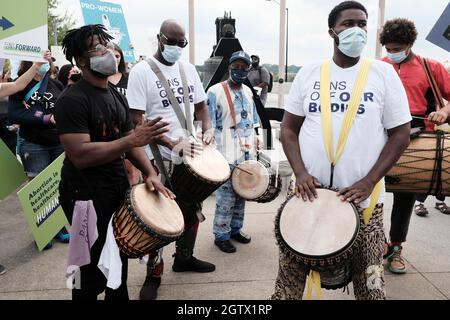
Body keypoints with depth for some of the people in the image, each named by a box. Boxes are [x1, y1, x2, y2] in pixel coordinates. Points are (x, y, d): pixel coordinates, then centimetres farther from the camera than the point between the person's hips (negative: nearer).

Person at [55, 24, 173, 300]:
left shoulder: (117, 96, 9)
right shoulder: (72, 100, -17)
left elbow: (131, 142, 10)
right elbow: (80, 156, -26)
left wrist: (150, 173, -5)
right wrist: (133, 139, -29)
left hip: (119, 189, 8)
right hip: (86, 195, -7)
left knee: (119, 261, 21)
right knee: (93, 272, 6)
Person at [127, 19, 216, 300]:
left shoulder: (188, 69, 7)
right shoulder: (141, 71, -10)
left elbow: (200, 105, 14)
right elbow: (136, 120, -16)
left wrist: (208, 129, -7)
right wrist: (172, 143, -25)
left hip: (190, 153, 6)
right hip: (159, 157, -6)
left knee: (192, 208, 17)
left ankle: (184, 257, 39)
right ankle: (154, 273, 23)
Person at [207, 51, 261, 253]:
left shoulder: (247, 92, 12)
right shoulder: (216, 92, -8)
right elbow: (209, 126, -10)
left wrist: (254, 140, 16)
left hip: (247, 154, 7)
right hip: (227, 156, -6)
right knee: (226, 197, -1)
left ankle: (235, 229, 30)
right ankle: (221, 235, 15)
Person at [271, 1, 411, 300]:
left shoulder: (383, 73, 1)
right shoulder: (309, 74, 5)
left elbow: (400, 133, 1)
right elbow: (289, 128, 7)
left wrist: (369, 182, -10)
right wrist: (300, 172, -9)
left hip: (363, 198, -1)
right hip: (309, 192, 1)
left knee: (369, 282, 8)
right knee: (290, 273, 10)